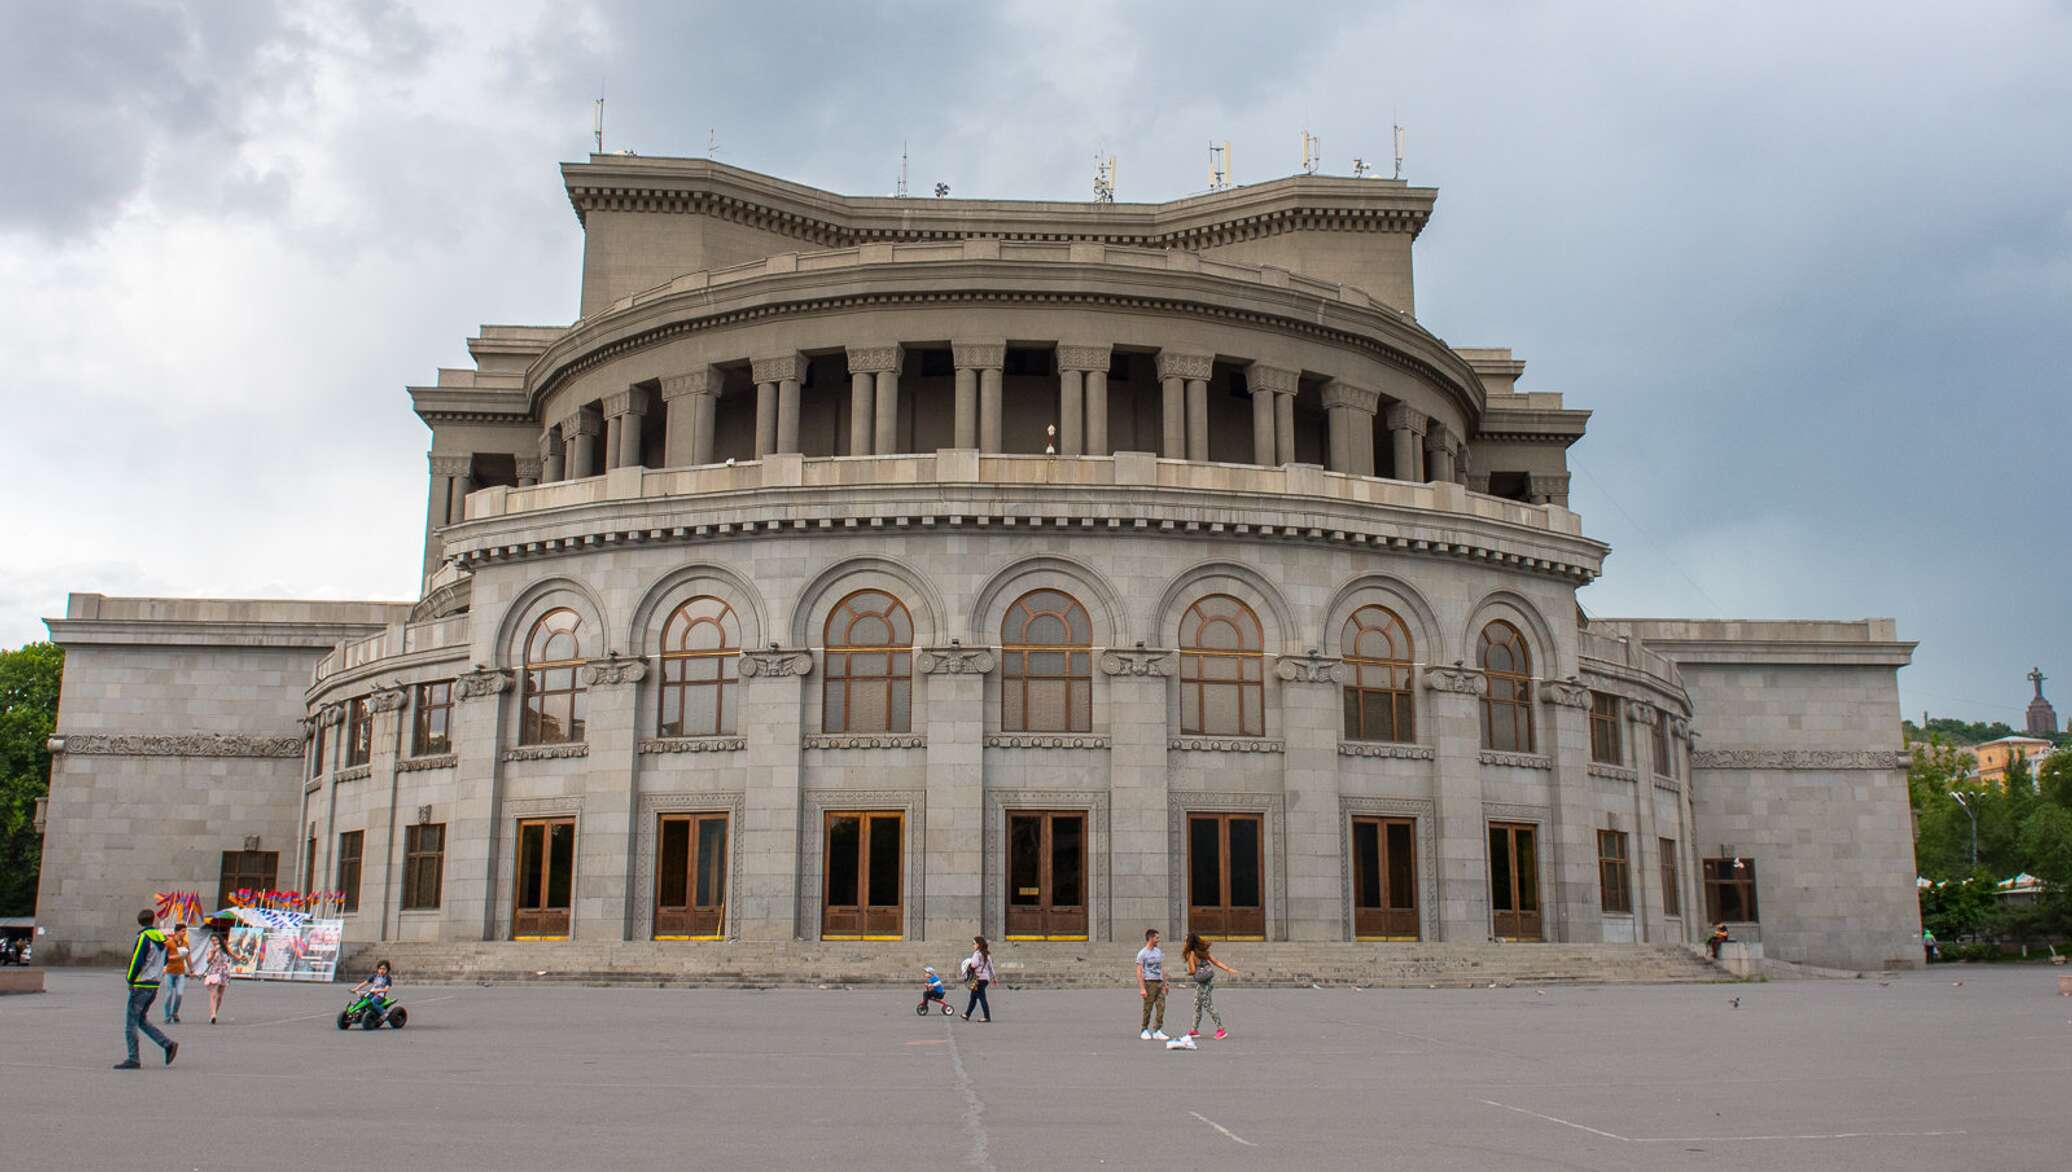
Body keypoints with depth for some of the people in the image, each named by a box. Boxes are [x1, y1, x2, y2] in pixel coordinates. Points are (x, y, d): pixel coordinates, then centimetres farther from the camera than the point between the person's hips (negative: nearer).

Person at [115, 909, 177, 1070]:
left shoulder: (144, 937, -14)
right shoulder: (161, 938, 9)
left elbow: (137, 962, -18)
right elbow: (165, 960, 18)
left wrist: (130, 979, -6)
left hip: (141, 985, -8)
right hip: (155, 984, 8)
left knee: (131, 1022, 1)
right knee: (142, 1020, 16)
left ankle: (133, 1059, 3)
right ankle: (168, 1044, 5)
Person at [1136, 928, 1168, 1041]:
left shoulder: (1158, 952, 16)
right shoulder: (1142, 953, -6)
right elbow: (1139, 972, -10)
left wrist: (1165, 984, 15)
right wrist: (1142, 988, -16)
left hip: (1160, 982, 6)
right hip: (1149, 982, -6)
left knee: (1161, 1007, -2)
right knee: (1148, 1008, -1)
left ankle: (1157, 1031, 1)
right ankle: (1144, 1030, 13)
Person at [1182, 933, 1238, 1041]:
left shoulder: (1191, 954, -15)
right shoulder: (1202, 951, 9)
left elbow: (1193, 970, -18)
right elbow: (1216, 962, 7)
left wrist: (1188, 972, 4)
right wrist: (1228, 969, 5)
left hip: (1203, 983, -9)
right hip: (1209, 980, 9)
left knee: (1208, 1006, -3)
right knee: (1197, 1006, 17)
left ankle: (1220, 1030, -2)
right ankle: (1195, 1030, 24)